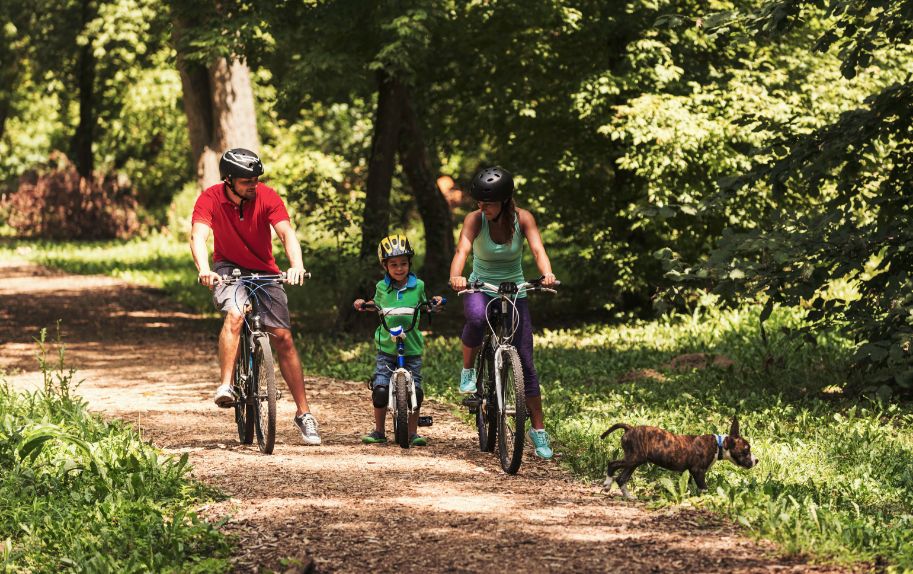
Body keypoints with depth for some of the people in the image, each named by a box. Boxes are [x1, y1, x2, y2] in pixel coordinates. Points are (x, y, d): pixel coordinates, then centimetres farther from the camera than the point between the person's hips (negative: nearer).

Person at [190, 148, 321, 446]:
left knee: (283, 337, -5)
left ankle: (303, 412, 1)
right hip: (229, 268, -1)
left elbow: (286, 232, -28)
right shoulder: (210, 199, -19)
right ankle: (225, 385, -32)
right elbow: (198, 235, -31)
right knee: (235, 315, -33)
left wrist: (296, 265, -47)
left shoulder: (267, 197, -18)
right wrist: (203, 269, -51)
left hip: (264, 271, 1)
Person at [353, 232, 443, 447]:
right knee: (380, 388, -9)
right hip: (386, 347, 0)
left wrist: (434, 302, -4)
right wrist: (362, 304, 3)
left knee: (414, 391, -5)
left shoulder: (417, 286, 1)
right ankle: (379, 431, 7)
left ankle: (413, 432, 10)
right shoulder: (382, 287, 3)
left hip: (412, 348, 0)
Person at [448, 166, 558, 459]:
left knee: (526, 363, -3)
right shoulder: (475, 219, -15)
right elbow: (462, 249, -31)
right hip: (480, 289, -1)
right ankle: (467, 372, -13)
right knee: (476, 318, -39)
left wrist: (547, 274, -48)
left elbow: (537, 248, -27)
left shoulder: (522, 218, -12)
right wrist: (456, 276, -52)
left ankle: (538, 429, 8)